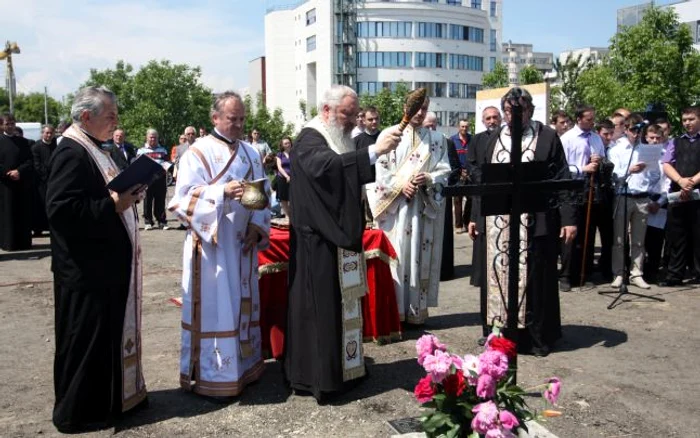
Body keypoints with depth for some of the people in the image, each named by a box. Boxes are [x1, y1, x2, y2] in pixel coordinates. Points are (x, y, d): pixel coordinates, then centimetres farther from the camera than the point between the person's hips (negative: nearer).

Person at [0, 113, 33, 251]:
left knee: (23, 214, 4)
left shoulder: (23, 142, 10)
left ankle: (24, 242, 10)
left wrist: (19, 171, -12)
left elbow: (30, 161, 3)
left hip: (22, 183, 2)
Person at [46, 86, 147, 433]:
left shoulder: (92, 150, 13)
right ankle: (78, 411, 17)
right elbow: (59, 208, -26)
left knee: (109, 332, 18)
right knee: (87, 338, 2)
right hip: (88, 268, -10)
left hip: (107, 263, 10)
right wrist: (113, 205, -23)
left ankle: (115, 396, 31)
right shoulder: (71, 152, -18)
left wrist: (127, 196, 5)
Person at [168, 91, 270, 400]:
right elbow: (185, 195, -14)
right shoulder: (198, 152, -7)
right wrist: (222, 191, -27)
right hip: (211, 244, -6)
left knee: (242, 303, 13)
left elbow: (264, 193, 11)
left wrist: (258, 224, -4)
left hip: (242, 243, 6)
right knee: (214, 306, -3)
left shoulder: (251, 153, 11)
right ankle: (211, 375, 8)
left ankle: (243, 365, 26)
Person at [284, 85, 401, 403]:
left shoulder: (339, 140, 18)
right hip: (319, 242, -9)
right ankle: (319, 377, 4)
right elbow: (324, 166, -34)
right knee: (321, 307, -5)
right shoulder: (309, 139, -12)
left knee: (342, 304, 13)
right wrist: (373, 151, -40)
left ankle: (343, 367, 22)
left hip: (341, 239, 9)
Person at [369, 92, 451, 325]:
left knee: (420, 257, 4)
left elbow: (445, 172, 6)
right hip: (395, 204, -2)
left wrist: (428, 179, -14)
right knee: (396, 256, -2)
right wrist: (401, 185, -14)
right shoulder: (389, 135, 3)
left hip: (424, 206, 2)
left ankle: (417, 310, 12)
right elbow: (380, 170, -1)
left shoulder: (437, 139, 10)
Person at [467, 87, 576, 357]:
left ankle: (536, 337, 14)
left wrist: (568, 218, -9)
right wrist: (475, 216, 11)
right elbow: (480, 179, 15)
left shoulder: (547, 137, 2)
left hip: (535, 222, -3)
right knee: (497, 276, 6)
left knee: (533, 278, 2)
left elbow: (562, 179, -2)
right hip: (496, 221, 4)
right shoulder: (494, 139, 13)